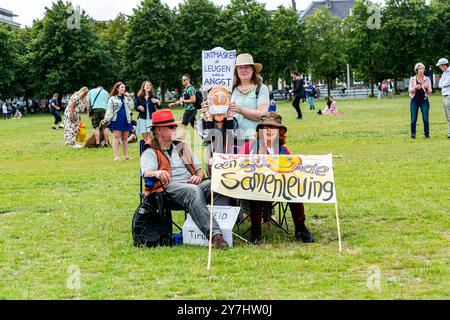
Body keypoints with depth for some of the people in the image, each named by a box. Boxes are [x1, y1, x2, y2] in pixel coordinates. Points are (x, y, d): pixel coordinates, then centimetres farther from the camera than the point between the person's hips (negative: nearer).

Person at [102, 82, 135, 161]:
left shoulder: (126, 98, 16)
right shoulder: (112, 99, 2)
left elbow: (131, 107, 6)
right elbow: (109, 110, -2)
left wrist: (129, 97, 0)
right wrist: (106, 119, -12)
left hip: (126, 121, 5)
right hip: (116, 120, -5)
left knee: (125, 139, 8)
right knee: (116, 138, -8)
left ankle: (125, 156, 14)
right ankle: (116, 156, -11)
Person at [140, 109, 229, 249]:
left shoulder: (181, 146, 30)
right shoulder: (151, 152, 11)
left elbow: (199, 169, 26)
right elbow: (146, 172, -10)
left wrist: (198, 177, 1)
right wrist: (157, 173, -34)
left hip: (191, 184, 6)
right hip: (169, 187, -5)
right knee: (193, 191, -38)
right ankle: (214, 234, -51)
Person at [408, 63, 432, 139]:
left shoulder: (427, 79, 5)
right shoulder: (412, 79, 4)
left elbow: (430, 91, 3)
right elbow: (410, 90, -2)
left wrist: (427, 88, -19)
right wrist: (415, 88, -22)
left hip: (424, 100, 0)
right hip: (414, 100, 0)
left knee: (425, 118, -7)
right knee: (413, 119, -2)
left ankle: (427, 134, 3)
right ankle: (413, 134, 10)